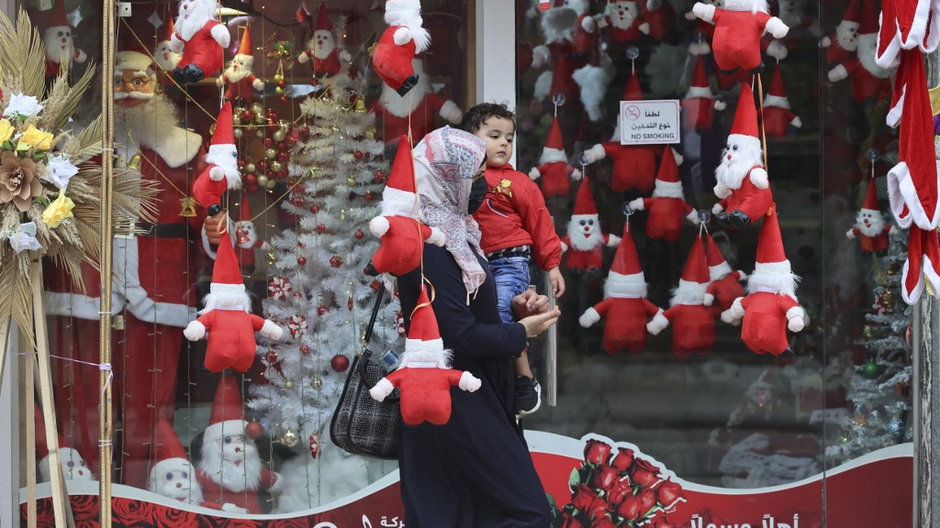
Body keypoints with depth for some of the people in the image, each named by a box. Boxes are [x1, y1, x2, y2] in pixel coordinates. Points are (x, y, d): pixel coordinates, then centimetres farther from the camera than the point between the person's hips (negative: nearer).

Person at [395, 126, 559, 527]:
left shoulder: (448, 231, 10)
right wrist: (522, 332, -9)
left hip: (457, 392, 10)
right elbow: (461, 336, -23)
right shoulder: (430, 246, -20)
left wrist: (514, 307, 3)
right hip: (453, 399, -10)